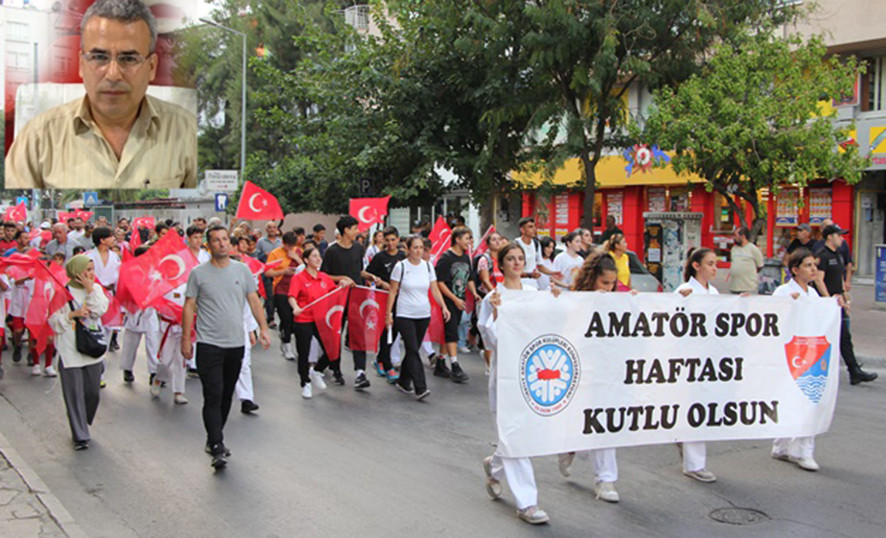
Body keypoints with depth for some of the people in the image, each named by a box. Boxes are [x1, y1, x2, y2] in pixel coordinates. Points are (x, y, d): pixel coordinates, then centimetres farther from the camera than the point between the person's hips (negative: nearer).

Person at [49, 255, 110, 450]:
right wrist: (72, 314, -17)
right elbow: (54, 321, -5)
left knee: (92, 392, 9)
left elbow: (100, 310, -8)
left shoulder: (95, 288, 8)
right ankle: (80, 436, 5)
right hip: (70, 352, -4)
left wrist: (91, 289, -10)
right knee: (75, 394, -2)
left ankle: (81, 424, 32)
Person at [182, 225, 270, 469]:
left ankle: (214, 438, 28)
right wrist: (186, 338, -2)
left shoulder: (242, 270, 6)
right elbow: (189, 306, 1)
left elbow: (254, 300, 8)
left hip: (236, 343, 4)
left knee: (227, 395, 12)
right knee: (213, 396, -10)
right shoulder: (198, 273, -1)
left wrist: (263, 328, -1)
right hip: (209, 344, -4)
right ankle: (217, 448, -9)